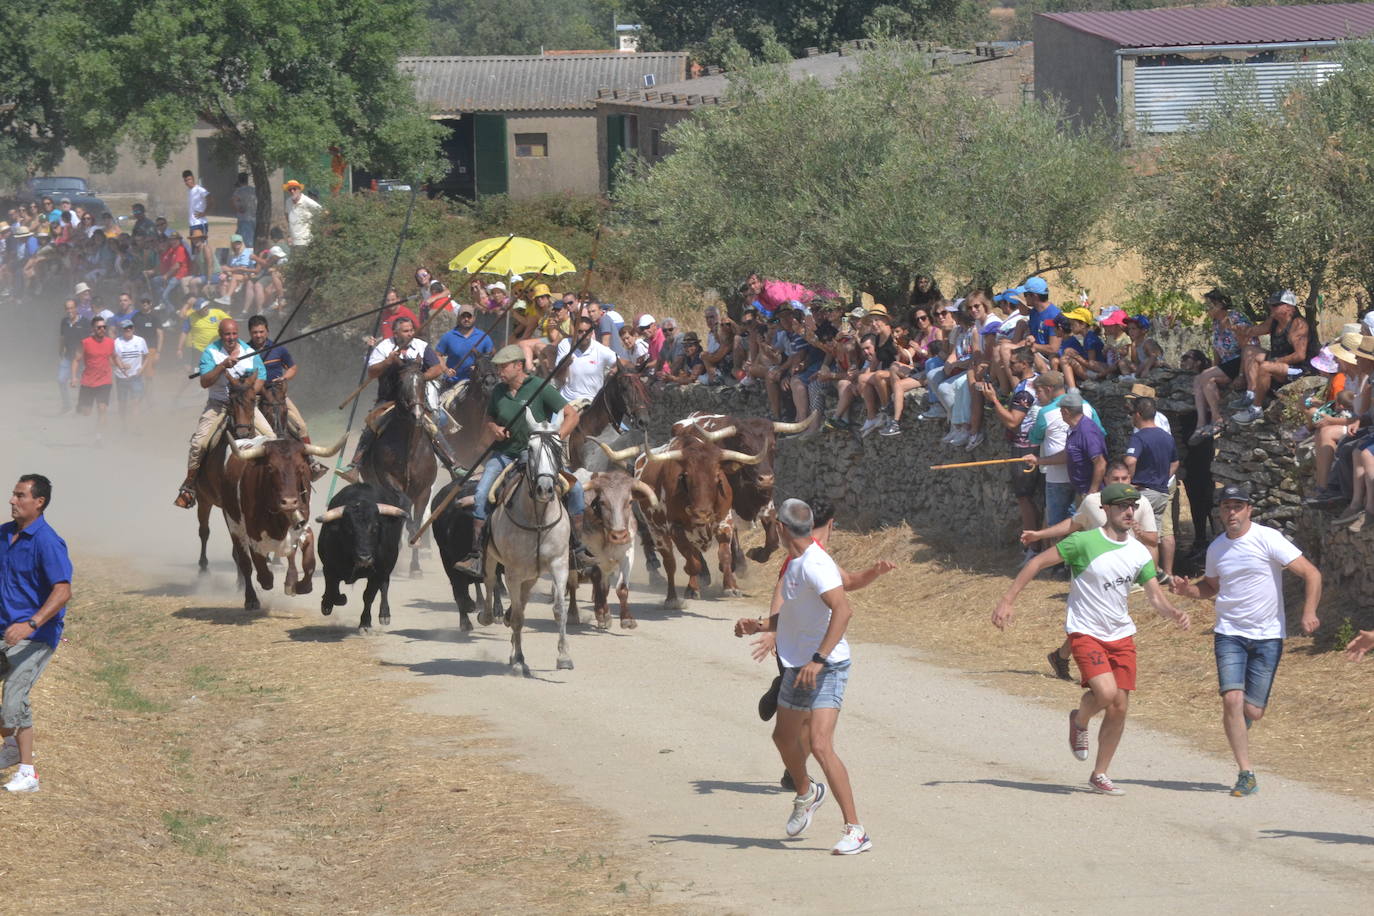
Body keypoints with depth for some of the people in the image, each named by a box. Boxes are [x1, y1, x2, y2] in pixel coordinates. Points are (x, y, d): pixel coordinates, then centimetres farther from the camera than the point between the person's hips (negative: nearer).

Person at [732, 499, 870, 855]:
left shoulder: (815, 565, -20)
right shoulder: (794, 565, 11)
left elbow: (843, 610, -31)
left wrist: (819, 659, -35)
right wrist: (760, 626, 6)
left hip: (825, 669, -10)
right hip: (797, 667, 10)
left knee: (820, 745, -21)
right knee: (784, 738, 26)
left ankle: (856, 831, -18)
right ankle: (807, 793, 55)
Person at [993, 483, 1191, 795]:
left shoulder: (1140, 553, 4)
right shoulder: (1084, 542, -12)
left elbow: (1155, 597, 5)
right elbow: (1037, 563, -7)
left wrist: (1174, 613, -17)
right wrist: (1008, 601, -12)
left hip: (1121, 636, 5)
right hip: (1085, 632, -5)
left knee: (1119, 706, 2)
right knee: (1106, 692, -25)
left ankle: (1099, 775, 18)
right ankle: (1080, 720, 11)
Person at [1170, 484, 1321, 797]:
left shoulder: (1267, 539, -8)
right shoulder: (1216, 549, 7)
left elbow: (1311, 574, -9)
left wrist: (1309, 613, -22)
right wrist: (1188, 590, 5)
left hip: (1268, 637, -3)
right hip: (1229, 634, 3)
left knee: (1252, 711, -4)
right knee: (1232, 699, -17)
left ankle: (1239, 732, 34)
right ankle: (1246, 774, -12)